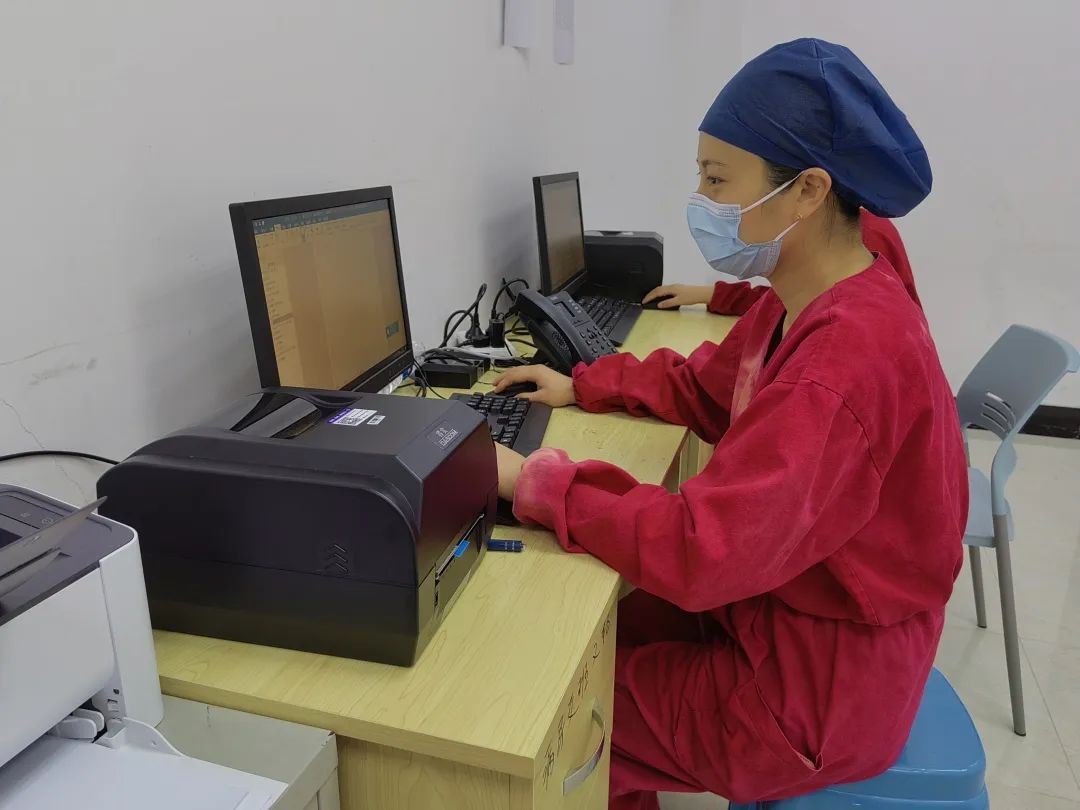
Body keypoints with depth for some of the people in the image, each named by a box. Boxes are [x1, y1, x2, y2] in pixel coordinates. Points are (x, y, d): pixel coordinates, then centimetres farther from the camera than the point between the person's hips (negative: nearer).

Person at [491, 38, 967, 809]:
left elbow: (701, 551, -35)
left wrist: (534, 483, -27)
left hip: (819, 683, -8)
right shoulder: (809, 302, -2)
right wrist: (583, 387, 4)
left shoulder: (845, 360, -33)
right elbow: (707, 386, 14)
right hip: (783, 612, 8)